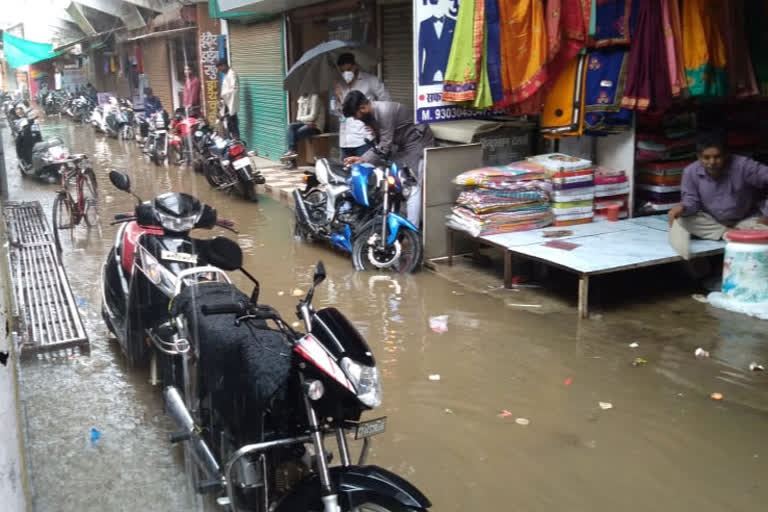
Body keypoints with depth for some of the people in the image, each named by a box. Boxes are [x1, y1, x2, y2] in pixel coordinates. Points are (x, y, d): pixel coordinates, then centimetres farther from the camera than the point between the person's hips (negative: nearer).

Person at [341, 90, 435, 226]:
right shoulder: (372, 115, 5)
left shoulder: (384, 111, -26)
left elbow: (385, 146, -26)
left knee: (412, 188, -15)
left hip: (417, 143, -10)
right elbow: (378, 143, 9)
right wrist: (362, 158, -4)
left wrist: (363, 159, -22)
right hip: (404, 146, 10)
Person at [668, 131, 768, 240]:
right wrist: (682, 207, -38)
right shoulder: (691, 172, -16)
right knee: (684, 219, -27)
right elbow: (691, 200, -12)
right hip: (712, 221, 2)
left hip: (745, 220, -2)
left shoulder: (743, 166, -24)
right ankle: (728, 233, -21)